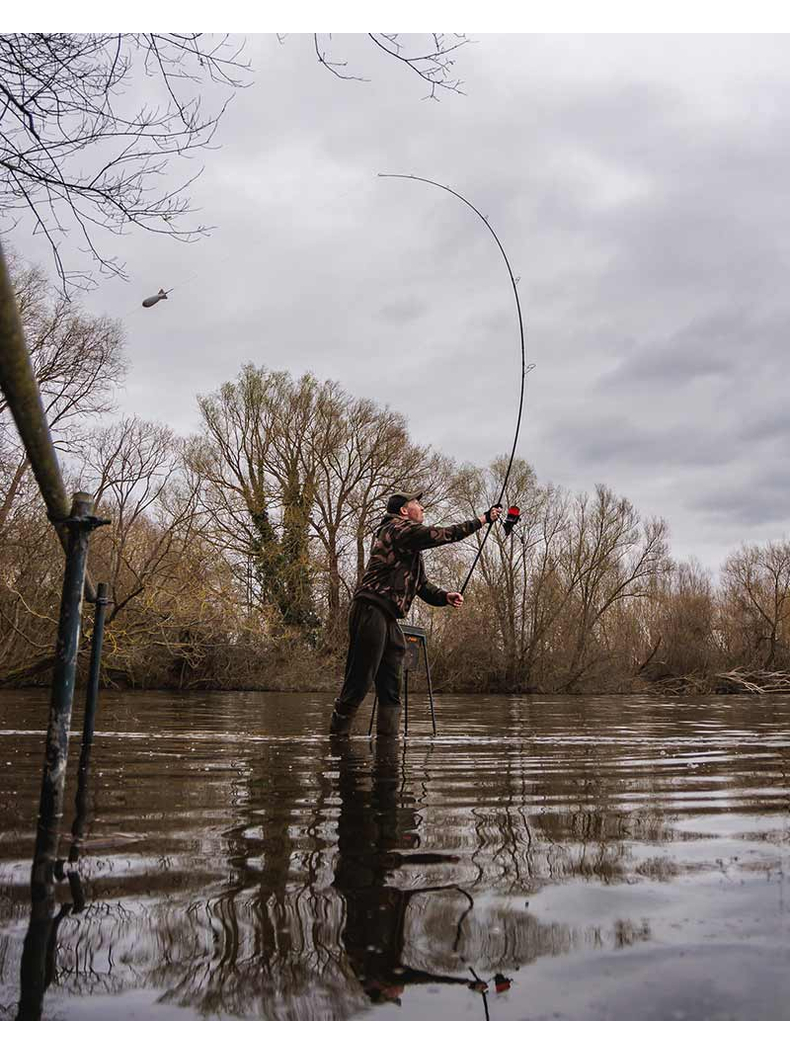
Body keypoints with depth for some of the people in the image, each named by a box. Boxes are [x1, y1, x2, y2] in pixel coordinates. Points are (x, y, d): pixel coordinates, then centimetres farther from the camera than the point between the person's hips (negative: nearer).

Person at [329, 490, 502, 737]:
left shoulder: (412, 546, 26)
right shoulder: (398, 529, -5)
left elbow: (421, 584, 24)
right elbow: (443, 534, -10)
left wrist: (445, 596, 5)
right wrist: (482, 520, -1)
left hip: (387, 618, 10)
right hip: (371, 611, -10)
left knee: (390, 686, 8)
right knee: (360, 681, -8)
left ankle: (388, 736, 10)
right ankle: (338, 733, -1)